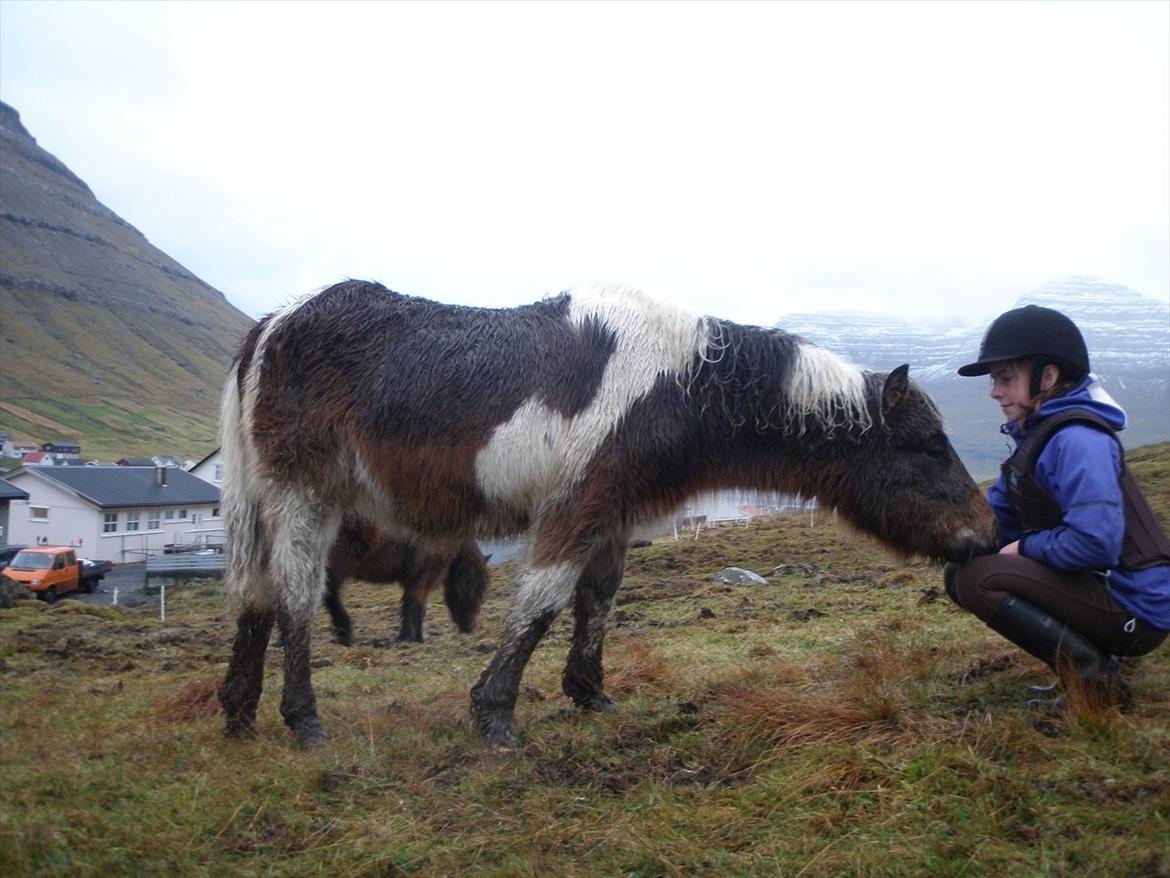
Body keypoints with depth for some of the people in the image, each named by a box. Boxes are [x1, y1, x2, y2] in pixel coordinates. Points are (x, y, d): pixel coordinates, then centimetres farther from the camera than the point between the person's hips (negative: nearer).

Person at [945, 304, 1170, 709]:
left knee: (977, 578, -22)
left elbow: (1095, 543, -32)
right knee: (960, 571, 11)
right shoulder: (1037, 435, 10)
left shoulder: (1077, 440, -21)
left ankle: (1095, 676, -11)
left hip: (1134, 611, -10)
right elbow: (994, 516, 11)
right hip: (1100, 589, 10)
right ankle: (1087, 660, 11)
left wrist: (1027, 547, -15)